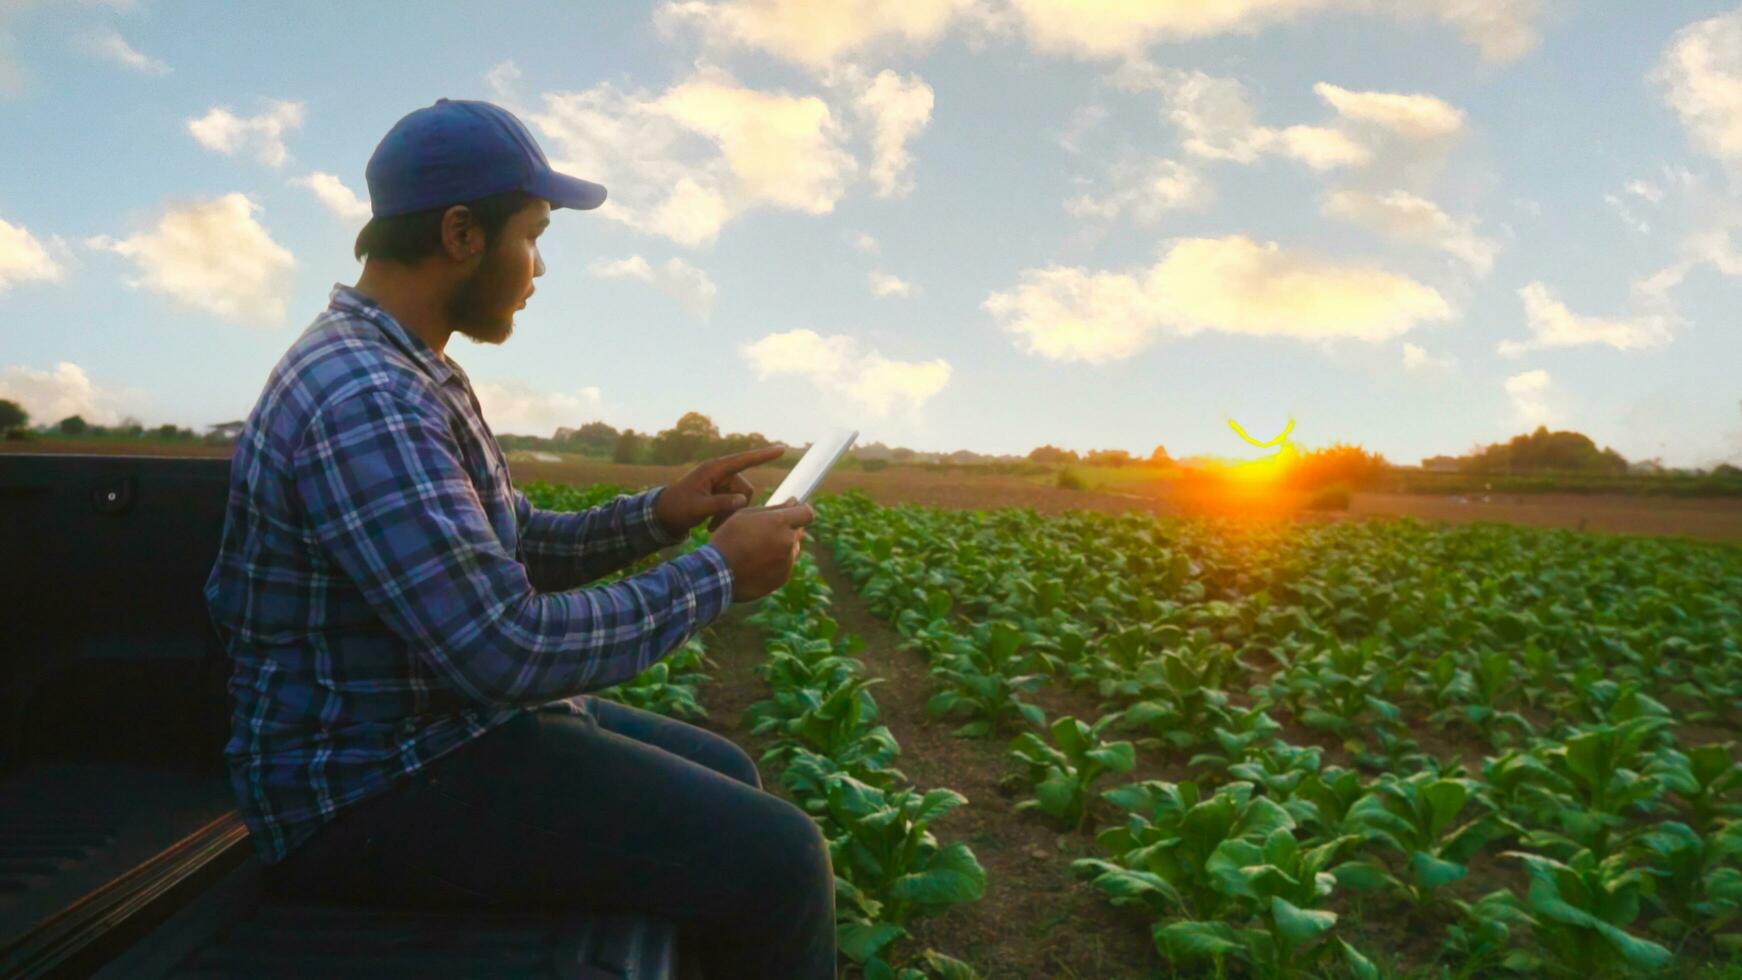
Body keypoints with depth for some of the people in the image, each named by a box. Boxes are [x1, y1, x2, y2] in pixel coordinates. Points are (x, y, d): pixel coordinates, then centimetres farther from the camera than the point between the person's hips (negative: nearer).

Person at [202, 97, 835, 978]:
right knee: (775, 858, -17)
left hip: (435, 726, 11)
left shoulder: (410, 375, 10)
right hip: (372, 786, -11)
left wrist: (658, 516, -1)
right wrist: (718, 574, -18)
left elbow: (516, 551, 14)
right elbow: (508, 651, -29)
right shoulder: (361, 400, -24)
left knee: (724, 778, 18)